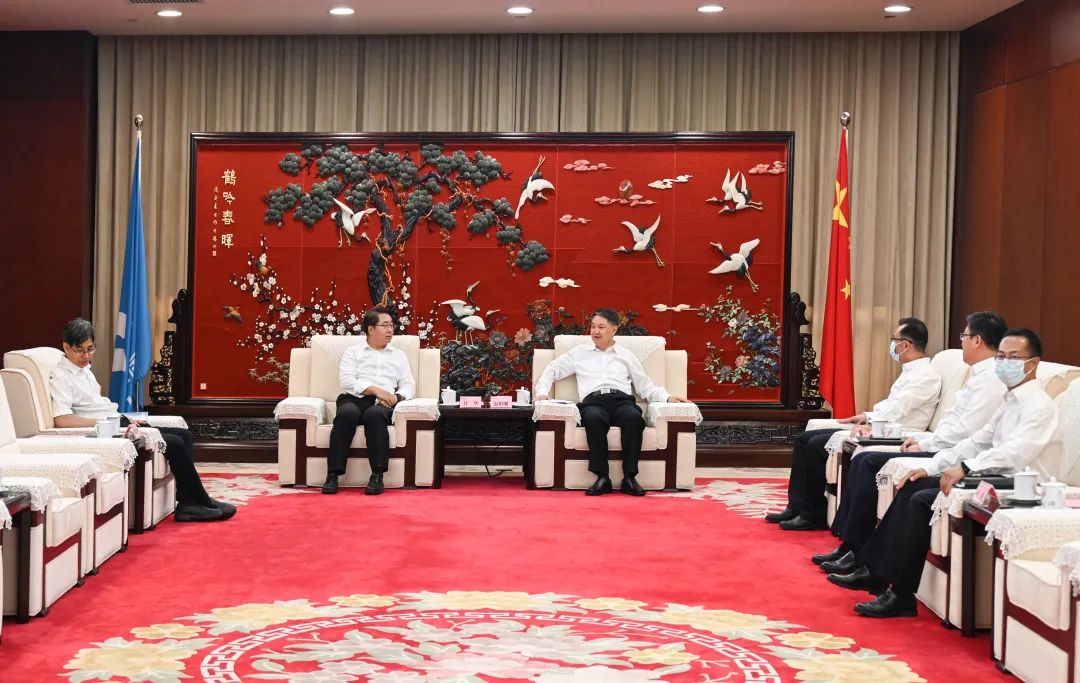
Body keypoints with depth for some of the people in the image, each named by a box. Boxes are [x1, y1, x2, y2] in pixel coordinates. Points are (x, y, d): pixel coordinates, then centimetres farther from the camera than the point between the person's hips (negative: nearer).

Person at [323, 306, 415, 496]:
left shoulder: (398, 355, 25)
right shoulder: (353, 352, 18)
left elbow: (409, 386, 15)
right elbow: (347, 381, 2)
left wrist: (396, 397, -8)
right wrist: (375, 390, -11)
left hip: (382, 404, 1)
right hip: (354, 399, -1)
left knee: (375, 414, -37)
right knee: (347, 413, -38)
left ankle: (377, 475, -41)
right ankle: (333, 475, -39)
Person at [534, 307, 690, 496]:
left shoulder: (626, 356, 26)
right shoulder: (580, 352, 26)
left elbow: (646, 386, 24)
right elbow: (552, 370, 28)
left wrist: (667, 398, 6)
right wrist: (542, 392, 9)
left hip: (622, 400, 1)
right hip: (593, 401, -1)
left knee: (634, 417, -37)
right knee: (594, 418, -40)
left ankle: (629, 478, -34)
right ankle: (602, 478, -37)